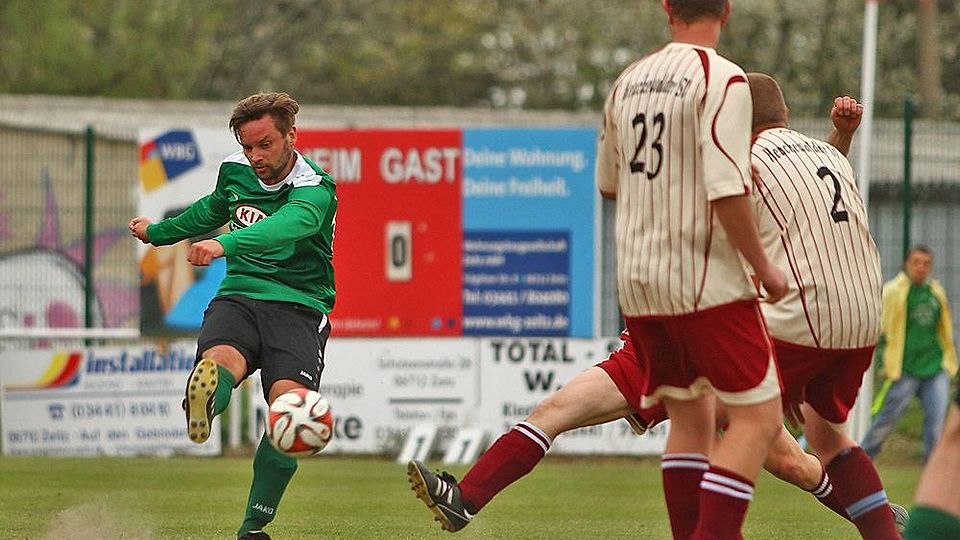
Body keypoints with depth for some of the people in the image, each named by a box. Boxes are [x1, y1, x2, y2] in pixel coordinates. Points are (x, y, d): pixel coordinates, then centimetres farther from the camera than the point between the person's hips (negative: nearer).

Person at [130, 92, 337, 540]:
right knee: (220, 361, -33)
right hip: (239, 297, 4)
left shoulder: (315, 191, -10)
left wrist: (224, 243, -52)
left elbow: (286, 226, -34)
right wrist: (159, 232, 49)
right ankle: (205, 403, -69)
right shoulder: (235, 171, 9)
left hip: (298, 306, -4)